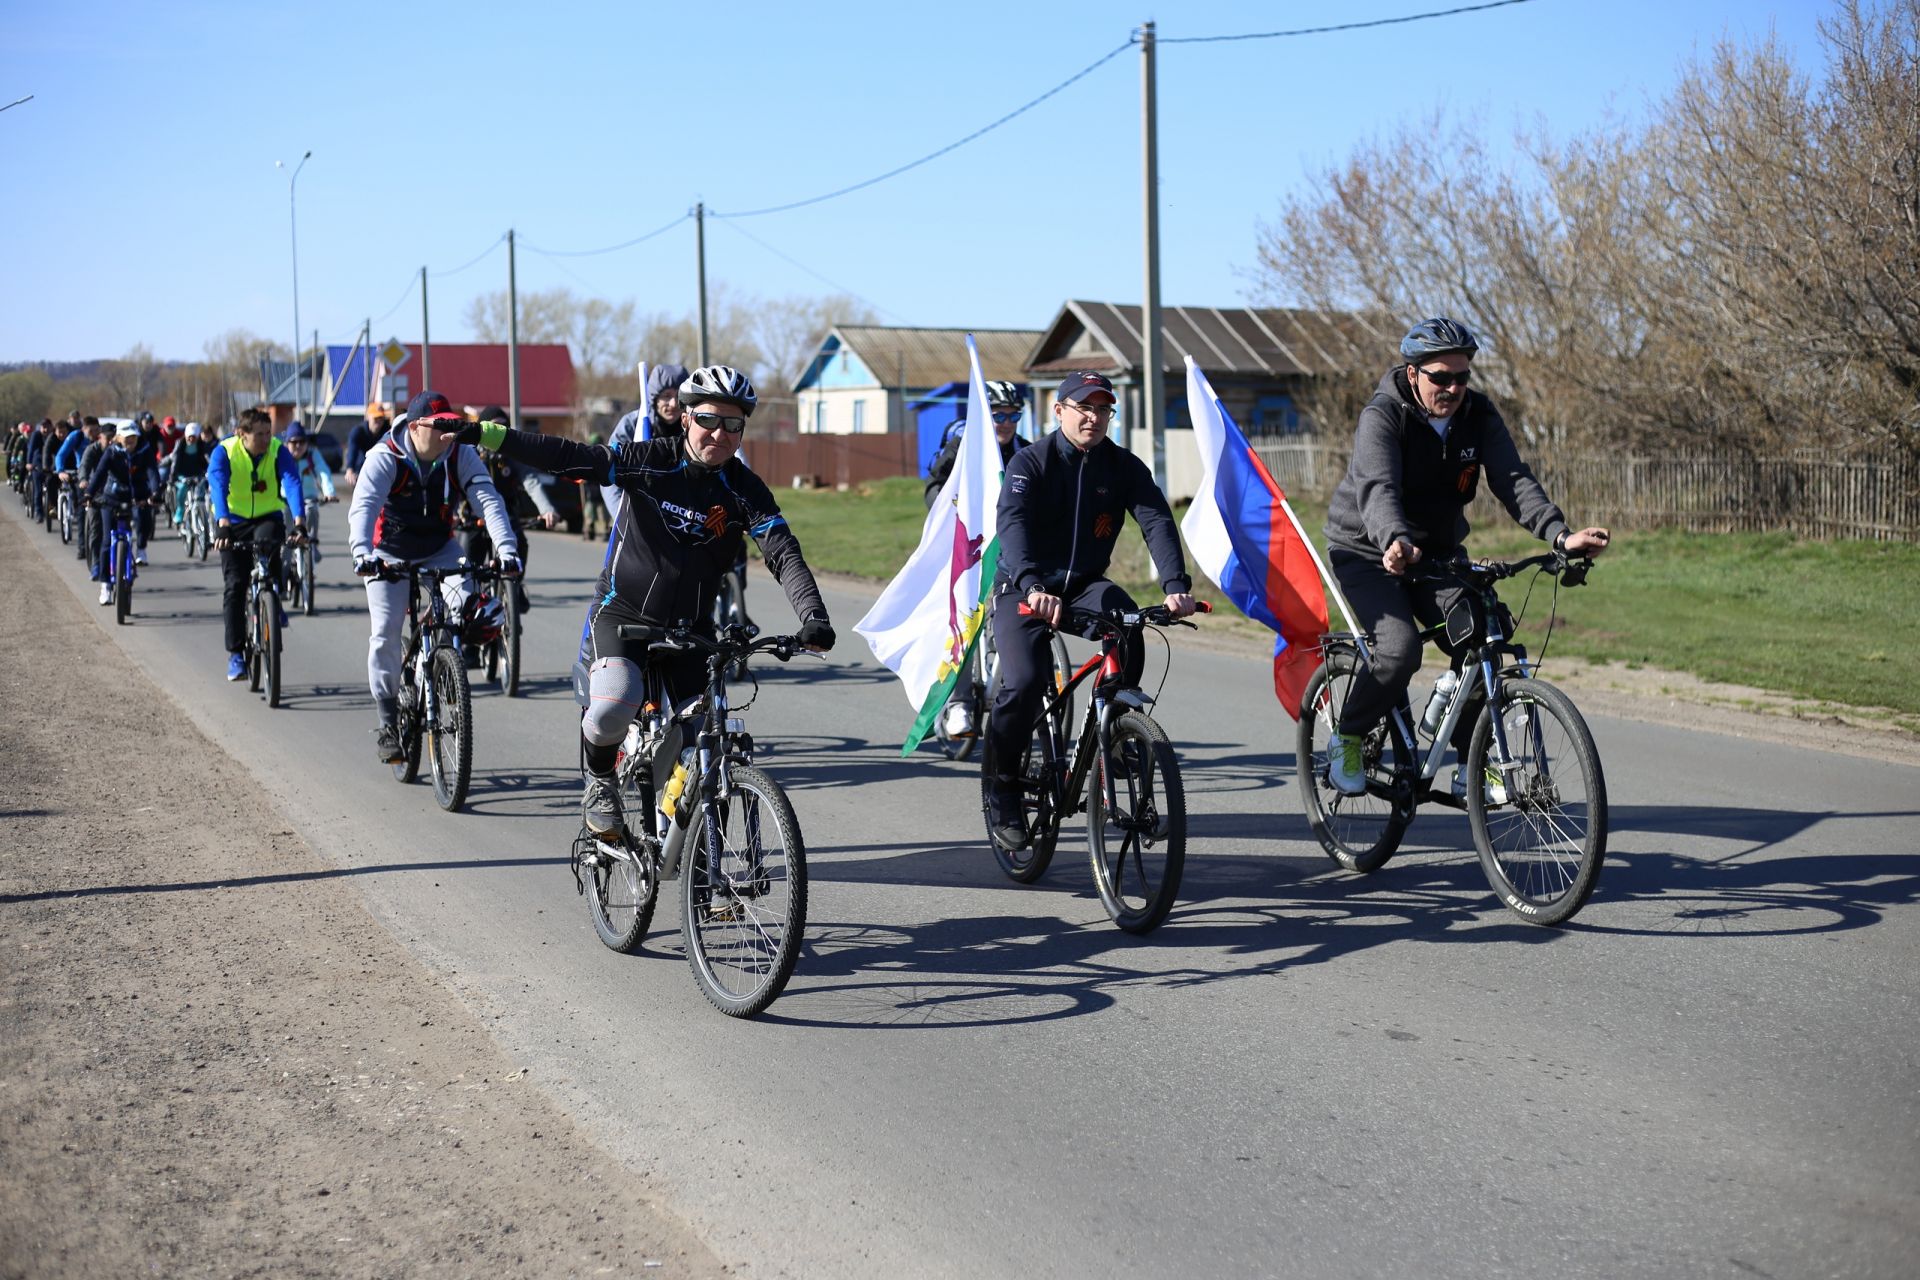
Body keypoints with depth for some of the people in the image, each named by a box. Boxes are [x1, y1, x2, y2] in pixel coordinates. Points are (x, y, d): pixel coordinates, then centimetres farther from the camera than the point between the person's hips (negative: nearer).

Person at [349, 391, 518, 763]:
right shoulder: (385, 457, -24)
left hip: (439, 550, 2)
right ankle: (387, 721, 5)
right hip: (389, 554, -2)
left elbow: (488, 500, -27)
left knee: (467, 603, -25)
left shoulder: (461, 456, -17)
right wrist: (362, 552, -56)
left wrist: (507, 549, -43)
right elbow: (363, 506, -38)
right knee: (385, 635, -9)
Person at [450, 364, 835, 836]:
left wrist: (813, 616, -30)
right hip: (622, 614, -3)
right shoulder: (650, 461, -11)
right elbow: (570, 457, -13)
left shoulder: (746, 491, -6)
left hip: (689, 629, 3)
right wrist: (490, 434, -20)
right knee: (614, 706, -29)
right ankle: (600, 783, 2)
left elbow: (784, 553, -14)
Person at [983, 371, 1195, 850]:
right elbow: (1012, 523, -27)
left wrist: (1176, 585, -33)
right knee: (1025, 682, -26)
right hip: (1024, 590, -3)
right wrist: (1033, 586, -46)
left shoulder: (1124, 467, -1)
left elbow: (1157, 521, -14)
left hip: (1084, 585, 3)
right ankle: (1001, 784, -2)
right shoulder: (1030, 462, -11)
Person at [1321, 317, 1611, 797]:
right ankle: (1346, 741, -1)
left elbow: (1513, 480, -19)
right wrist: (1397, 543, -59)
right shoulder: (1383, 416, -22)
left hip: (1438, 552, 5)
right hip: (1369, 552, -5)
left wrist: (1562, 535, -37)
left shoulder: (1479, 416, -8)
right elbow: (1377, 488, -38)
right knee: (1400, 650, -25)